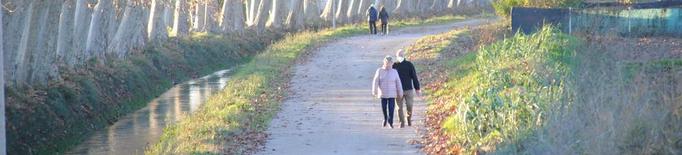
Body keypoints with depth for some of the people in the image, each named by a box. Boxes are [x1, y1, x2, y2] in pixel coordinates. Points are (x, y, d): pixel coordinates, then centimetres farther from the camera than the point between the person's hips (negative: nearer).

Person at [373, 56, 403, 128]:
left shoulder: (394, 72, -1)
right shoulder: (379, 71, -4)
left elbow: (398, 83, 2)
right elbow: (375, 82, -8)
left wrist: (400, 93, 3)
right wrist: (374, 91, -16)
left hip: (392, 93, 0)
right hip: (382, 93, 0)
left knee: (391, 107, -8)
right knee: (384, 107, 9)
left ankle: (390, 122, 2)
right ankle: (385, 118, 35)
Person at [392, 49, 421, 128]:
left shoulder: (409, 64, 1)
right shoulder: (394, 65, 4)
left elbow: (414, 77, 2)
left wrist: (417, 89, -1)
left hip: (409, 89, -1)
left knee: (409, 106, -3)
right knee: (399, 107, 1)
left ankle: (409, 118, 25)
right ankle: (402, 122, 12)